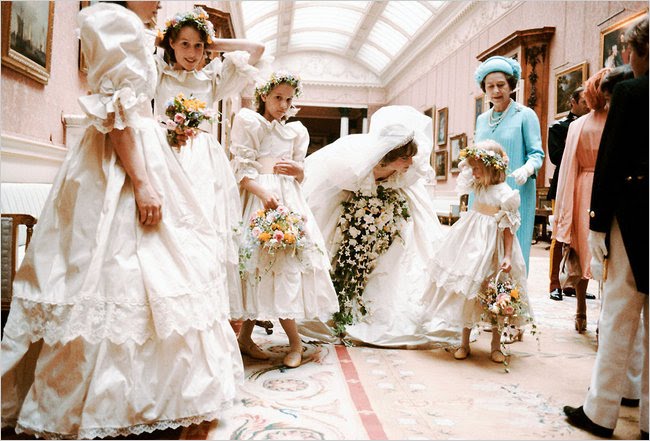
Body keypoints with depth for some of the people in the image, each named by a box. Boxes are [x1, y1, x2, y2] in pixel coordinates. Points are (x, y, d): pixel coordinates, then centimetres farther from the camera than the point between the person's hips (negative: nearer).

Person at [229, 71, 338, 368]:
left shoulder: (296, 131, 22)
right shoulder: (248, 122, 8)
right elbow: (241, 170, -3)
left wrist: (296, 170, -4)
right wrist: (264, 193, -20)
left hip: (290, 201, 5)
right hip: (258, 199, -4)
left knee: (291, 259, -4)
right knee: (275, 260, -11)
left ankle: (246, 336, 8)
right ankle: (295, 342, -4)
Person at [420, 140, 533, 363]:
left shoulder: (504, 194, -15)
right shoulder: (479, 185, 4)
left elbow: (508, 228, -14)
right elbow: (463, 170, 22)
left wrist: (507, 256, -18)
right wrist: (469, 159, 4)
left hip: (491, 246, -6)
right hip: (472, 242, 6)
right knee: (468, 290, 9)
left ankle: (495, 345, 21)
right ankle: (464, 342, 20)